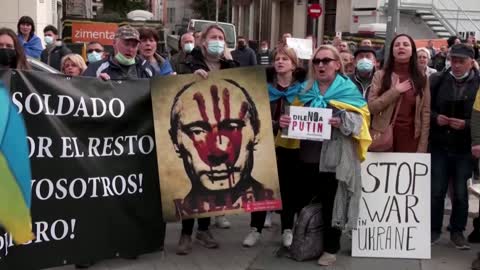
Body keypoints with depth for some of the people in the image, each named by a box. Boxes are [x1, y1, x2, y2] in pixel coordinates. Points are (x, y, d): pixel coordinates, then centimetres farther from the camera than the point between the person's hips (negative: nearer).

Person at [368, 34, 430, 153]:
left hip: (411, 138, 1)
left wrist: (422, 148, -4)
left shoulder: (421, 78, 5)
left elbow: (425, 113, 2)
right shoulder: (380, 75, 2)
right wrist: (395, 91, -12)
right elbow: (371, 107, -7)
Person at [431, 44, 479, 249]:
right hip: (439, 146, 1)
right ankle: (434, 229, 20)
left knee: (461, 192, 7)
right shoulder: (437, 80, 1)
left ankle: (457, 231, 20)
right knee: (437, 190, 7)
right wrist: (435, 118, -12)